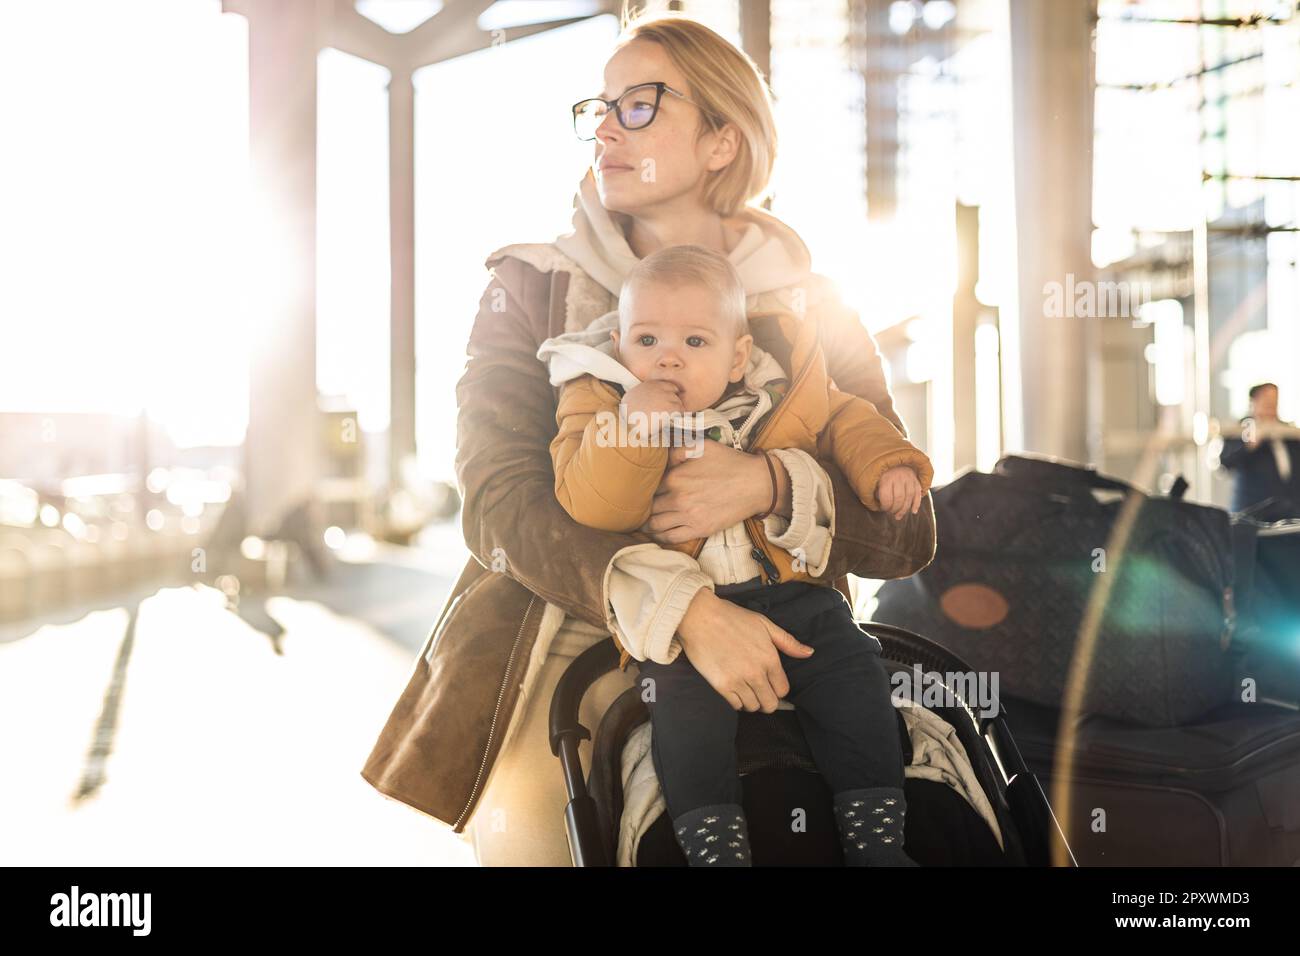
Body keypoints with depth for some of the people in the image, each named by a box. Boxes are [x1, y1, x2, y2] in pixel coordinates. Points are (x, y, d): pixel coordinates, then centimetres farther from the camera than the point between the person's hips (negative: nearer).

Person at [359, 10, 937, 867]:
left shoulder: (810, 311, 9)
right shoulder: (531, 288, 7)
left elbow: (906, 535, 5)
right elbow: (500, 501, -7)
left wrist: (771, 486, -17)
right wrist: (683, 608, -22)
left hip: (755, 656, 1)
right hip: (560, 638, -1)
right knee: (518, 825, -26)